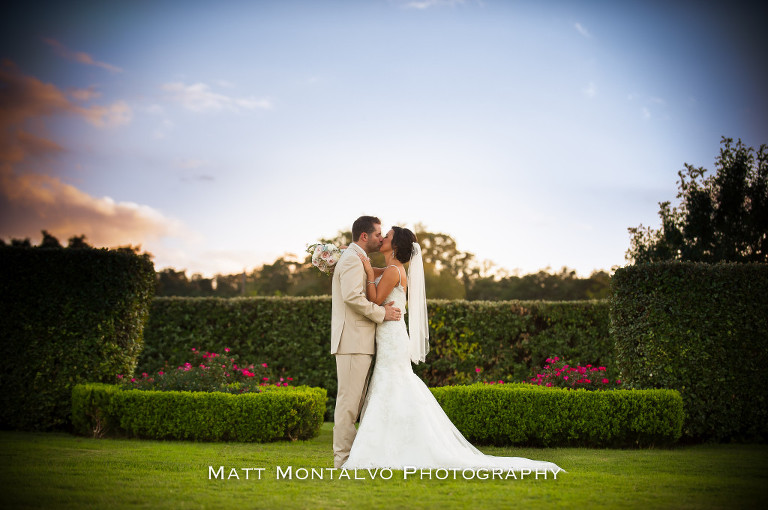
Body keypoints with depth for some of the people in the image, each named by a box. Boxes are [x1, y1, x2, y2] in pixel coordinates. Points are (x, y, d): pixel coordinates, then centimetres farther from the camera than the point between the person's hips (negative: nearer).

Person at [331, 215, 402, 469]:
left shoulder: (358, 260, 23)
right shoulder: (352, 259, -10)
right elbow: (352, 296, -23)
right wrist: (381, 313, -15)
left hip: (360, 342, 11)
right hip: (353, 341, -11)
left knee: (355, 400, 11)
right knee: (349, 400, -8)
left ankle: (348, 456, 14)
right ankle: (342, 458, -5)